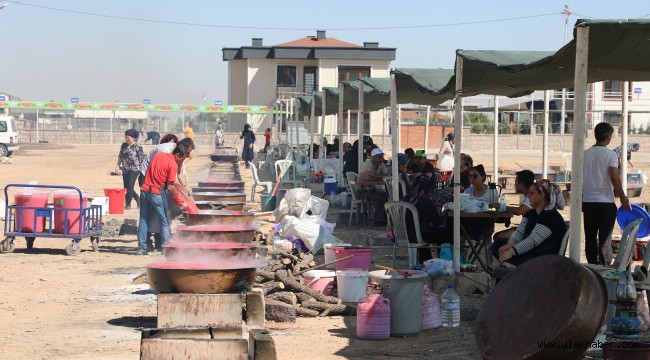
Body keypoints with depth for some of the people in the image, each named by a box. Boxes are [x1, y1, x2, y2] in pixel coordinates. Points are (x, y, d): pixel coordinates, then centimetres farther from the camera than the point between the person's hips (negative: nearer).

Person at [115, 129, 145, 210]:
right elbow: (120, 156, 17)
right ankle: (138, 200, 28)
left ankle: (128, 204, 1)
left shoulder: (137, 147, -9)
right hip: (125, 169, 7)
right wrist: (118, 165, 9)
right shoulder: (123, 145, 9)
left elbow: (142, 158, -7)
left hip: (134, 169, -7)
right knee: (126, 187, 10)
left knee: (129, 187, -10)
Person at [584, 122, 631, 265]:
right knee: (605, 239, 0)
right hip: (605, 202, -4)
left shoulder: (585, 154, 5)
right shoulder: (610, 154, -9)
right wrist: (623, 198, -7)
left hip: (587, 201, 4)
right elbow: (614, 178, -16)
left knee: (590, 238, 9)